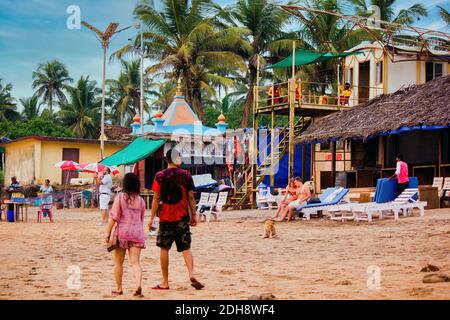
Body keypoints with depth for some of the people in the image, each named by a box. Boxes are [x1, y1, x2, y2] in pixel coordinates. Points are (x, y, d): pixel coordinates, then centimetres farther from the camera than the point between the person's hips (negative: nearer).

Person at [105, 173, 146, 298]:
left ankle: (118, 288, 19)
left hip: (122, 231, -2)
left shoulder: (120, 197, -4)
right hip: (137, 231, 3)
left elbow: (114, 216, -9)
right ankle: (138, 285, -23)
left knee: (118, 262, 12)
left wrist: (108, 232, -5)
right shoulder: (140, 200, 7)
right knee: (135, 262, -2)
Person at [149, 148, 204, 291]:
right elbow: (191, 197, 2)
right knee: (186, 248, 7)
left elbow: (156, 198, -5)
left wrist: (152, 218, 1)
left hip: (166, 217, -2)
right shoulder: (186, 175, 1)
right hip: (183, 217, 2)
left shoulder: (160, 176, -5)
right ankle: (192, 274, -13)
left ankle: (165, 282, 10)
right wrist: (193, 215, 10)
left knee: (164, 248, 8)